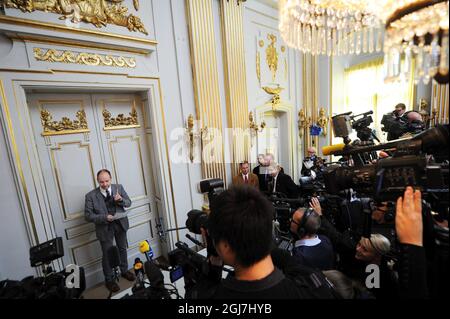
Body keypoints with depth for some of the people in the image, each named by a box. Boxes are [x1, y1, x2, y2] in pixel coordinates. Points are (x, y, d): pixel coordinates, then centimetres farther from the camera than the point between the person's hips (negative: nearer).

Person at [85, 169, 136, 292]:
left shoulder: (119, 187, -7)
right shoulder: (91, 195, -14)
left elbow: (129, 203, -2)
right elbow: (88, 215, -12)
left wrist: (121, 200, -24)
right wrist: (105, 217, -26)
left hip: (120, 224, 3)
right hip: (105, 227, -3)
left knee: (122, 249, 21)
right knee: (107, 254, 13)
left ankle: (124, 271, 45)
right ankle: (109, 279, 35)